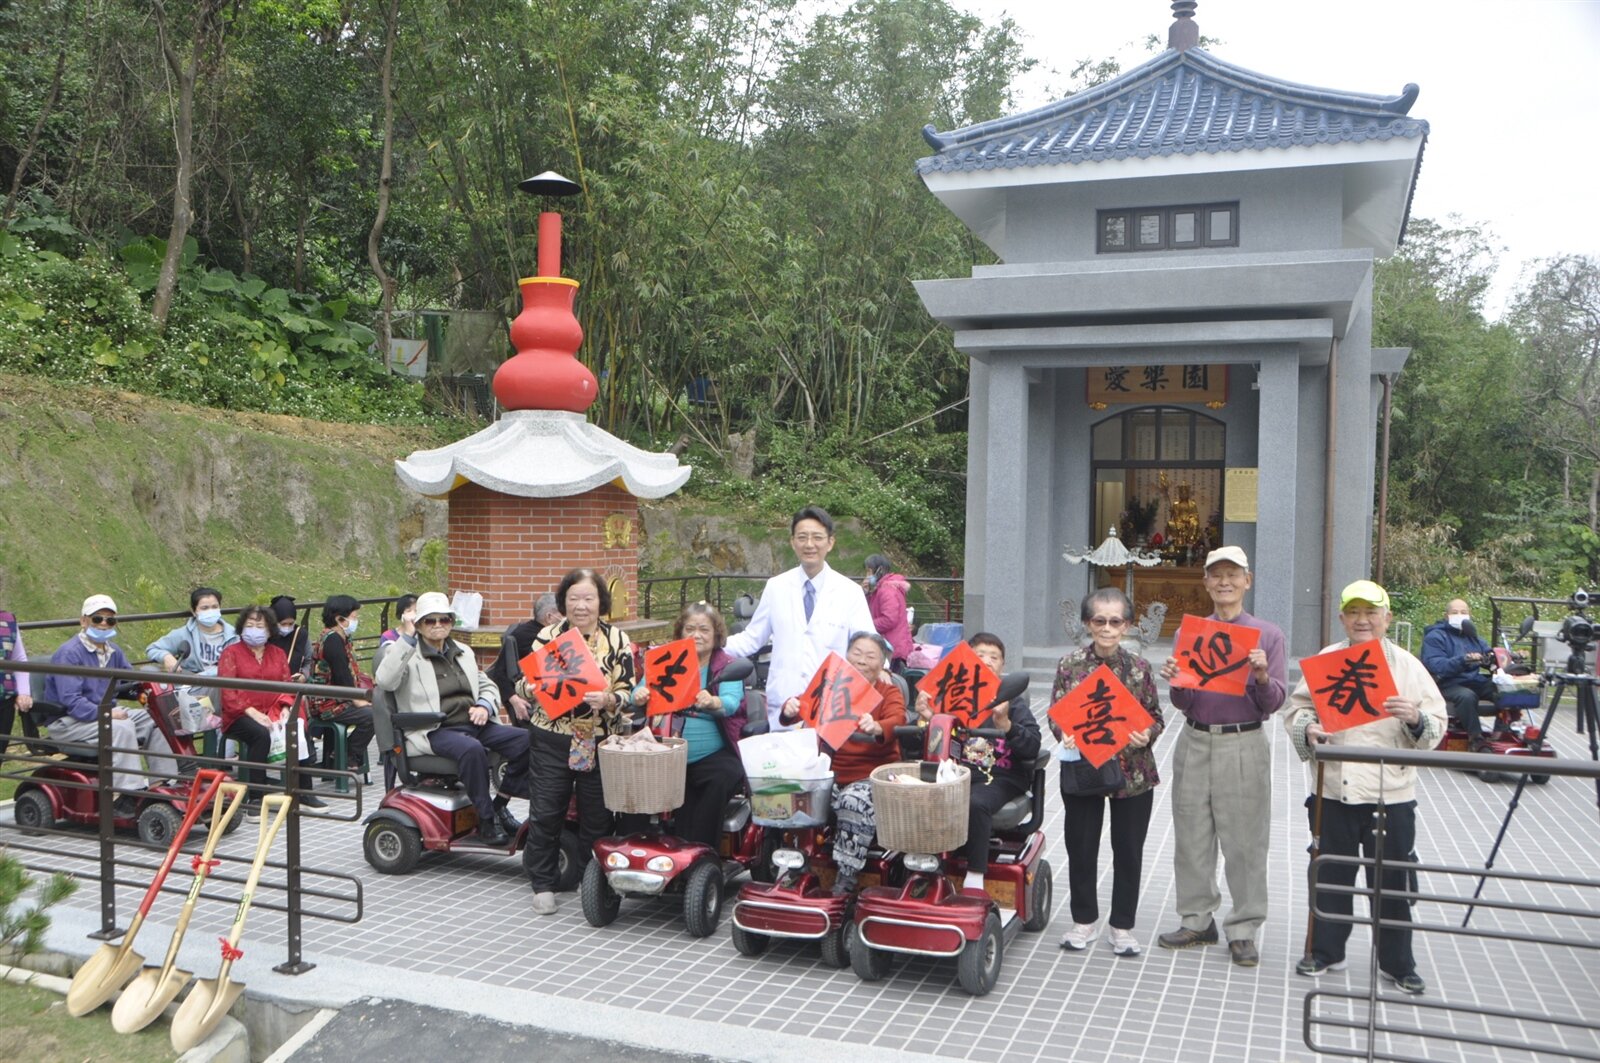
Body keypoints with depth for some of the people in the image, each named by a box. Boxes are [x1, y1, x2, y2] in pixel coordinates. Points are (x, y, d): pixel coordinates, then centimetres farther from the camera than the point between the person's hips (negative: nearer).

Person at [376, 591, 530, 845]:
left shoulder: (463, 652, 24)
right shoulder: (407, 653, 5)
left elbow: (488, 686, 28)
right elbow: (385, 680, -15)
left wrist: (485, 706, 4)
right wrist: (406, 637, -16)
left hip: (473, 724, 6)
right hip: (435, 731, -6)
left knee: (527, 739, -19)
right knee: (471, 749, -39)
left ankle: (499, 806, -4)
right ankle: (486, 820, -23)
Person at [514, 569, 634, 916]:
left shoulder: (618, 640, 1)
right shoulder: (547, 636, 4)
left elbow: (627, 694, -3)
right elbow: (527, 684, 5)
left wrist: (607, 699, -23)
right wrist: (525, 689, -19)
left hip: (600, 742, 0)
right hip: (551, 740, 1)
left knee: (596, 816, 6)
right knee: (545, 812, 3)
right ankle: (543, 884, 20)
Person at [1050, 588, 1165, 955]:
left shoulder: (1139, 667, 0)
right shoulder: (1070, 665, -2)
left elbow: (1156, 717, 5)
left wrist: (1147, 735, -16)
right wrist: (1065, 736, -18)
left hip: (1132, 771, 0)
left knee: (1129, 850, 9)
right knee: (1080, 846, 8)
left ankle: (1122, 926, 25)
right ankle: (1085, 920, 28)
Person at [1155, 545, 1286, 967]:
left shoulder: (1267, 635, 3)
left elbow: (1274, 703, -1)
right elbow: (1183, 703, 7)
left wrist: (1262, 676, -20)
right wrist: (1175, 681, -14)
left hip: (1244, 746, -3)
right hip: (1195, 743, 3)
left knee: (1245, 840, 1)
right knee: (1192, 837, 8)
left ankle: (1243, 930, 12)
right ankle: (1198, 920, 21)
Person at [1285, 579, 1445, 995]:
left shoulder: (1407, 666, 3)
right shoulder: (1325, 661, 7)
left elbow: (1437, 726, 1)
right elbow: (1297, 708, 7)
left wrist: (1416, 718, -21)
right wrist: (1308, 730, -14)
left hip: (1391, 792, -1)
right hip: (1333, 789, 1)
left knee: (1392, 880, 6)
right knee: (1330, 874, 11)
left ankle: (1397, 963, 21)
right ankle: (1325, 951, 26)